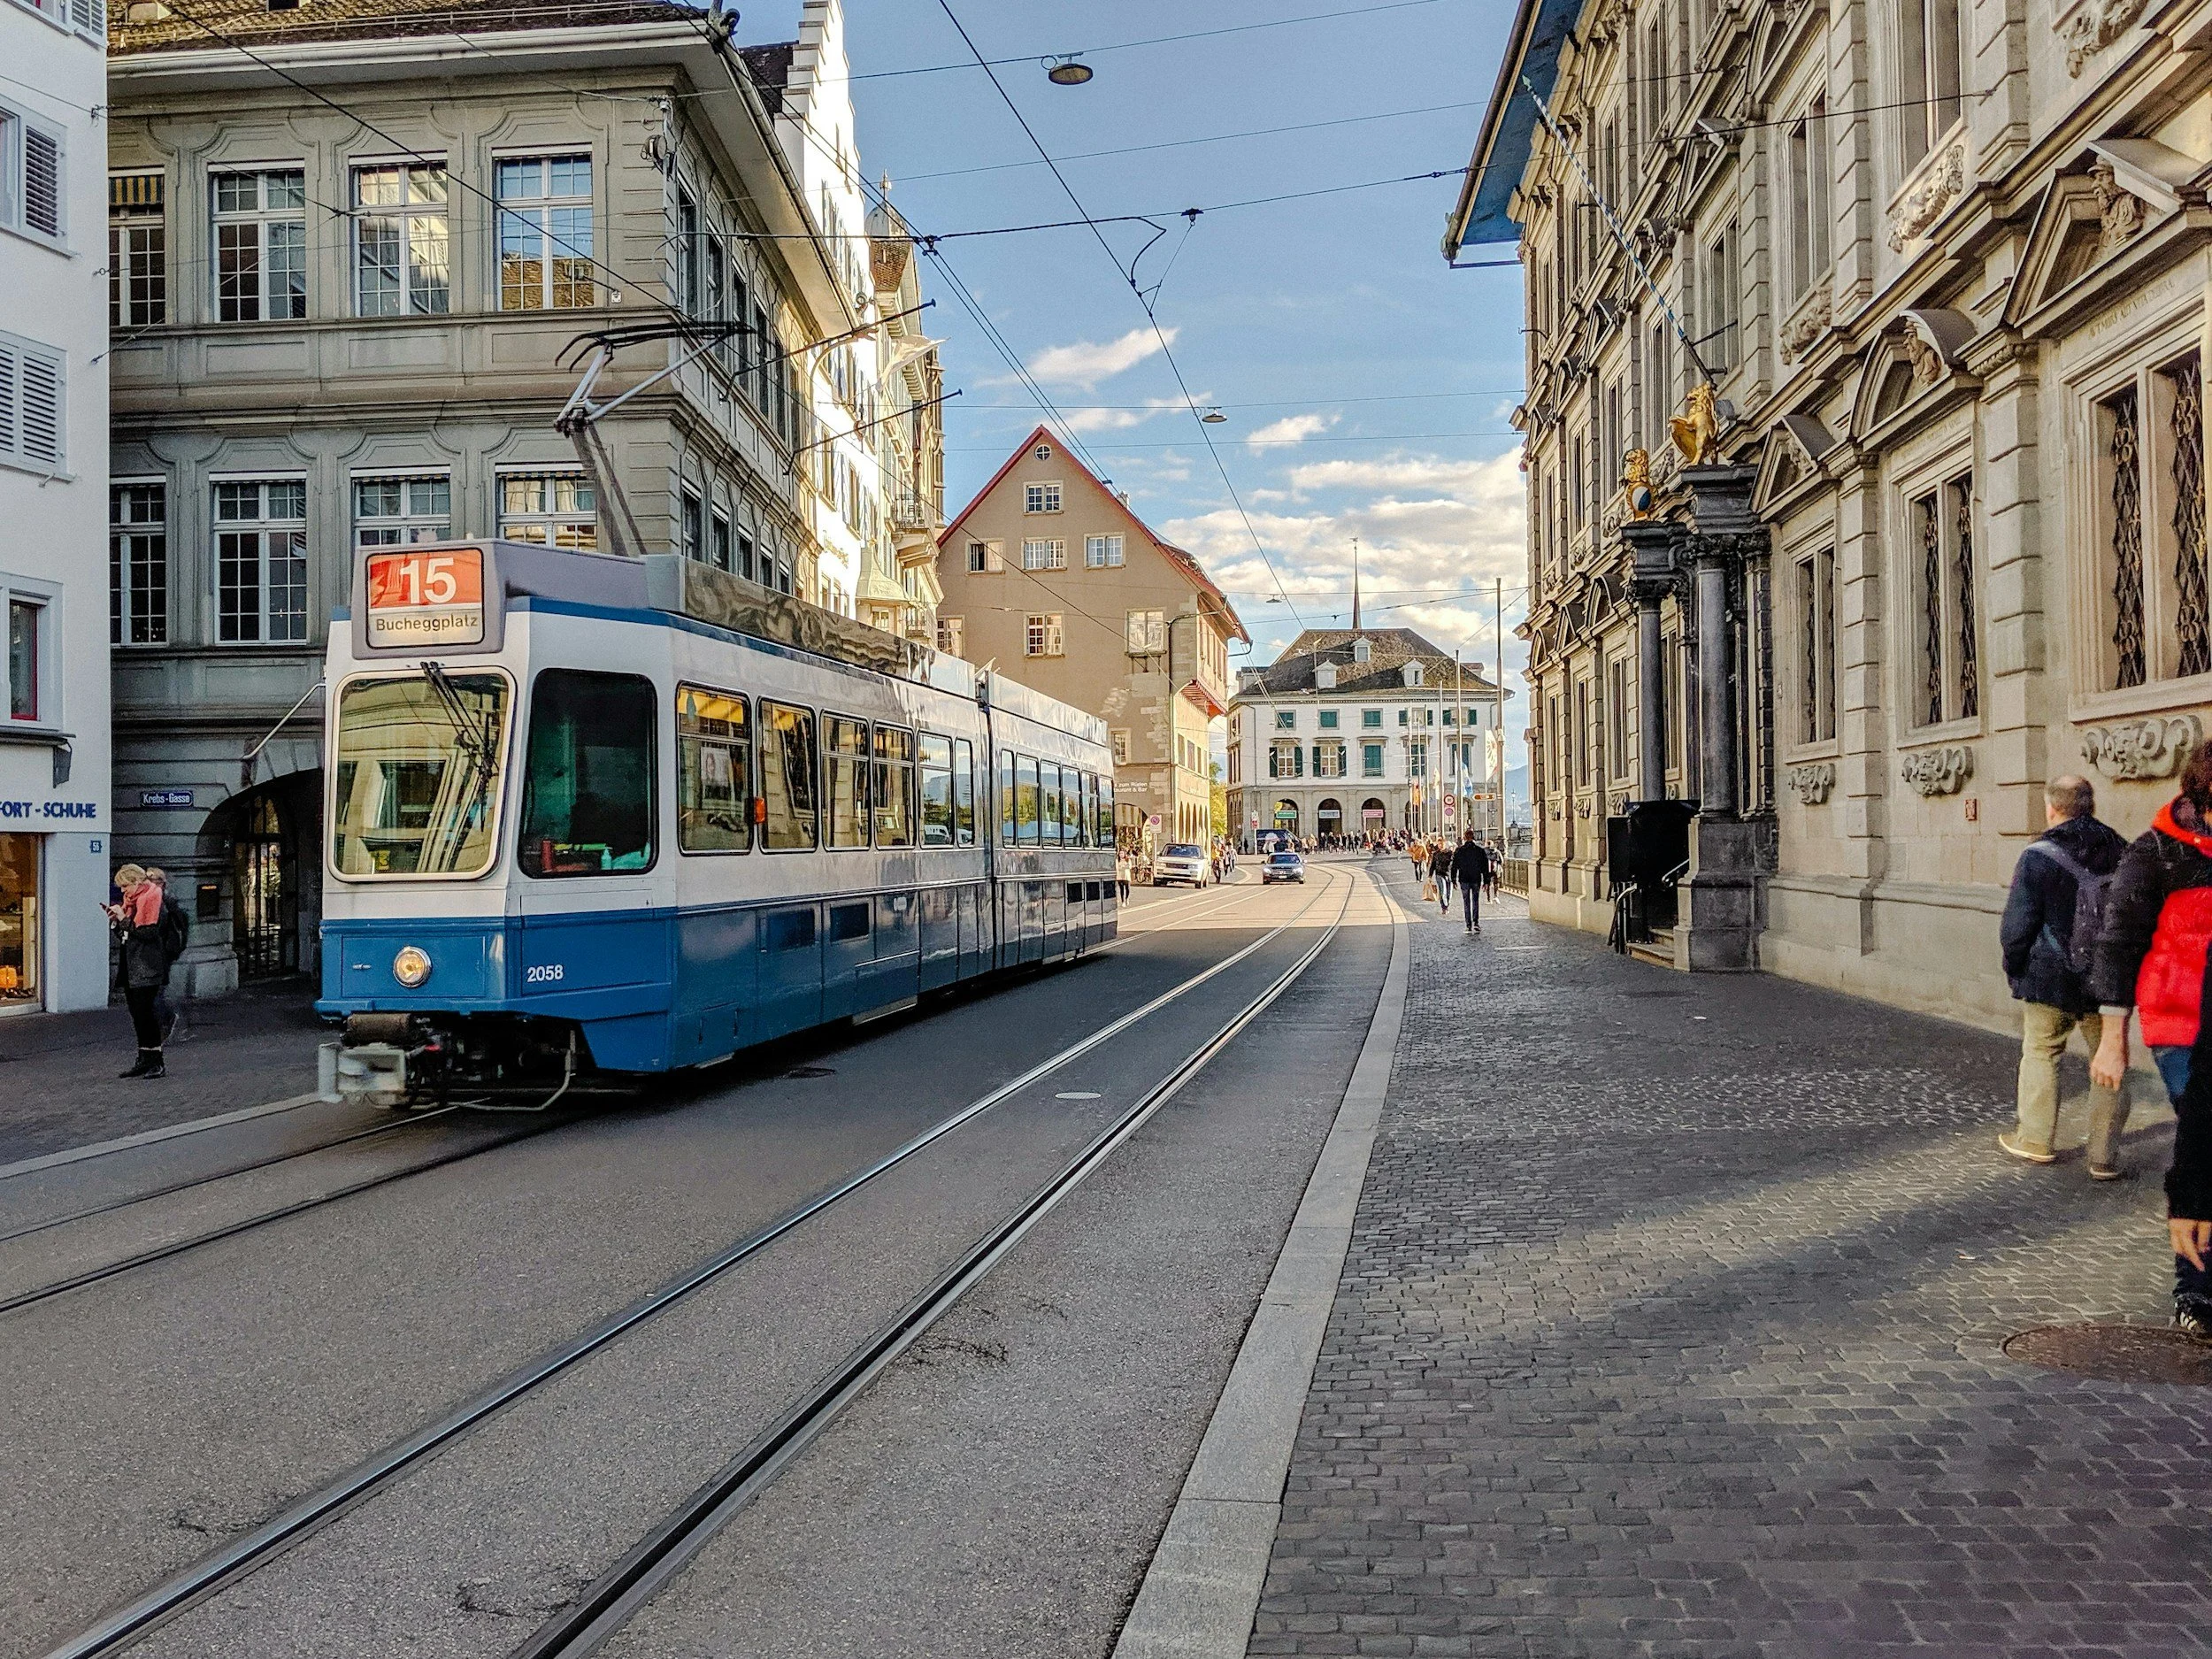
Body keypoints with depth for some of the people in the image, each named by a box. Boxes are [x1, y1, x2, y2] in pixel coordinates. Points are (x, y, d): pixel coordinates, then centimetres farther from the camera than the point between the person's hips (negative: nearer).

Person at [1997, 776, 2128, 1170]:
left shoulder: (2038, 857, -13)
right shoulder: (2122, 853, 1)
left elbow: (2016, 926, -13)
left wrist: (2014, 967, 3)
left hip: (2049, 980, -3)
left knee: (2040, 1053, 14)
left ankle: (2035, 1141, 23)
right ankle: (2105, 1156, 9)